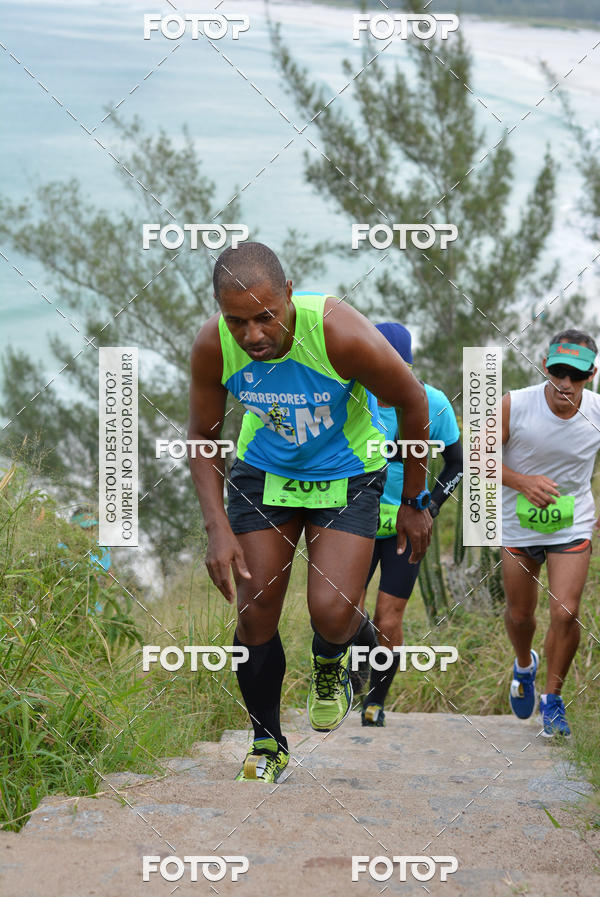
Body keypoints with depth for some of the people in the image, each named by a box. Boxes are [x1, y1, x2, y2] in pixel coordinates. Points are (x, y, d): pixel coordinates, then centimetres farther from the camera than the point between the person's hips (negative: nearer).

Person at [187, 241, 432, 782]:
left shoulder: (341, 335, -33)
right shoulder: (212, 347, -24)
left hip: (347, 473, -2)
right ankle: (267, 746, 22)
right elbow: (203, 438, -5)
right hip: (263, 470, 3)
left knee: (331, 611, -18)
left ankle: (331, 663, 21)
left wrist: (415, 504, -6)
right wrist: (217, 528, -17)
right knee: (254, 613, -1)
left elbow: (414, 405, -15)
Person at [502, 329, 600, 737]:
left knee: (565, 613, -13)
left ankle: (553, 699, 9)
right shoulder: (515, 405, -20)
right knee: (520, 613, 14)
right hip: (520, 523, 0)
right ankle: (525, 665, 49)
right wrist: (523, 482, -26)